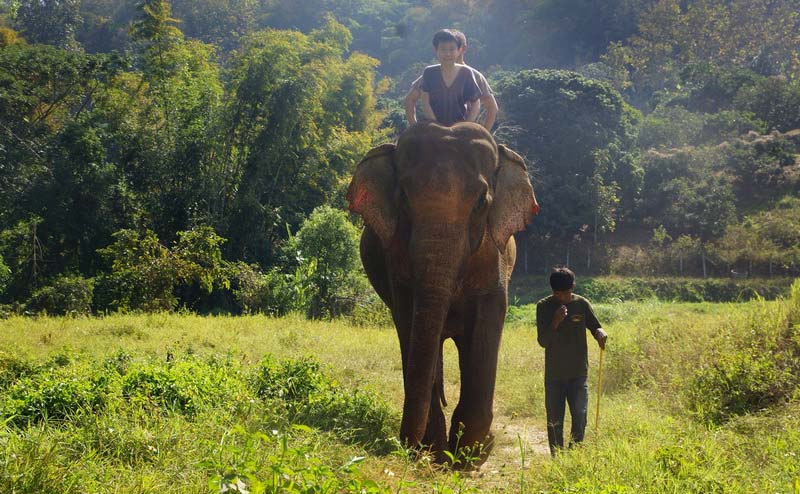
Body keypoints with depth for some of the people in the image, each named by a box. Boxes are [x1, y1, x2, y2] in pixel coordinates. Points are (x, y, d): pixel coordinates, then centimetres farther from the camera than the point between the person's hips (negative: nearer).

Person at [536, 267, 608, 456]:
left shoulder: (582, 304, 0)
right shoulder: (544, 307, -2)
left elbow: (596, 327, 10)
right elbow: (542, 341, -6)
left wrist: (600, 333, -14)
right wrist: (556, 322, -23)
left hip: (578, 373, 0)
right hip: (553, 375, 0)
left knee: (580, 415, -10)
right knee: (555, 421, 4)